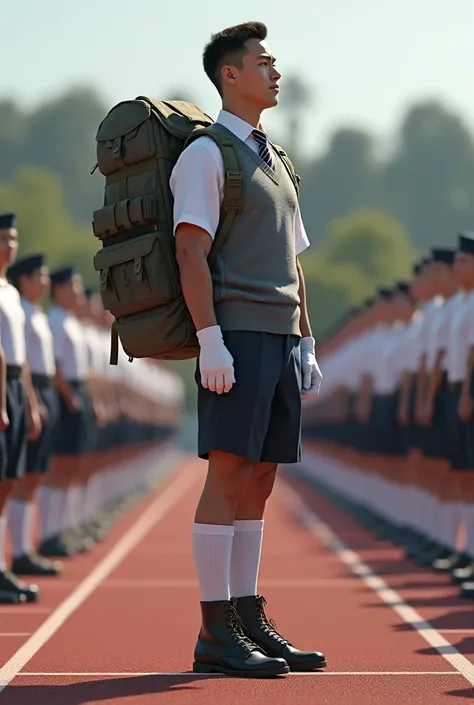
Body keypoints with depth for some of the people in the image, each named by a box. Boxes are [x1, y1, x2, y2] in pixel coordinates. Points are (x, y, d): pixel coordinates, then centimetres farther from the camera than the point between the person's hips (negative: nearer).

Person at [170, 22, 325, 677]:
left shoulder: (274, 162, 22)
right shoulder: (206, 154, -3)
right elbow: (190, 250, -12)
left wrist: (307, 347, 17)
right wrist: (210, 342, -20)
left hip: (281, 342, 8)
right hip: (237, 336, -8)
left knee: (259, 483, 7)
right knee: (229, 477, -11)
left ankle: (250, 623, 10)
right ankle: (215, 633, -11)